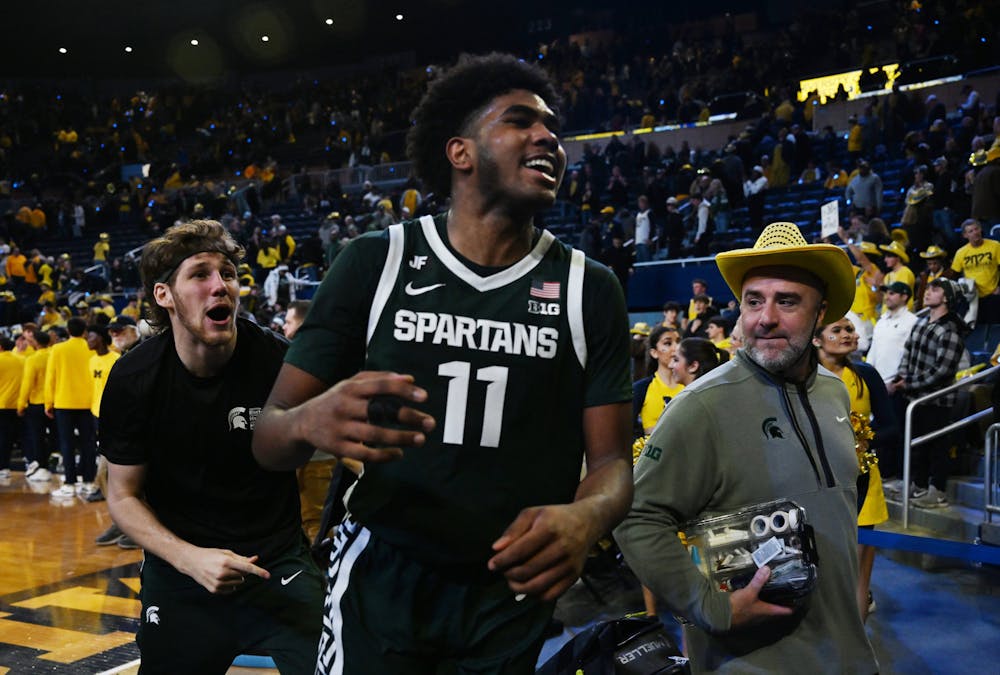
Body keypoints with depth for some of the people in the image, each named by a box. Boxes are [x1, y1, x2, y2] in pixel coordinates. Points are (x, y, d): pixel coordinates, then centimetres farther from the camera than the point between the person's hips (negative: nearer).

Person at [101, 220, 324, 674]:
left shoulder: (279, 363, -17)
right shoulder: (133, 379, -10)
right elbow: (123, 495, -2)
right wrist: (189, 558, -17)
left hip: (278, 565, -1)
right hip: (179, 569, 2)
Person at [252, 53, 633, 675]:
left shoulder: (591, 290, -3)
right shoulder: (374, 262, -6)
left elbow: (612, 460, -3)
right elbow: (269, 436, -5)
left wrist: (585, 519, -28)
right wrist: (312, 422, -30)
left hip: (515, 588, 2)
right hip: (380, 575, -1)